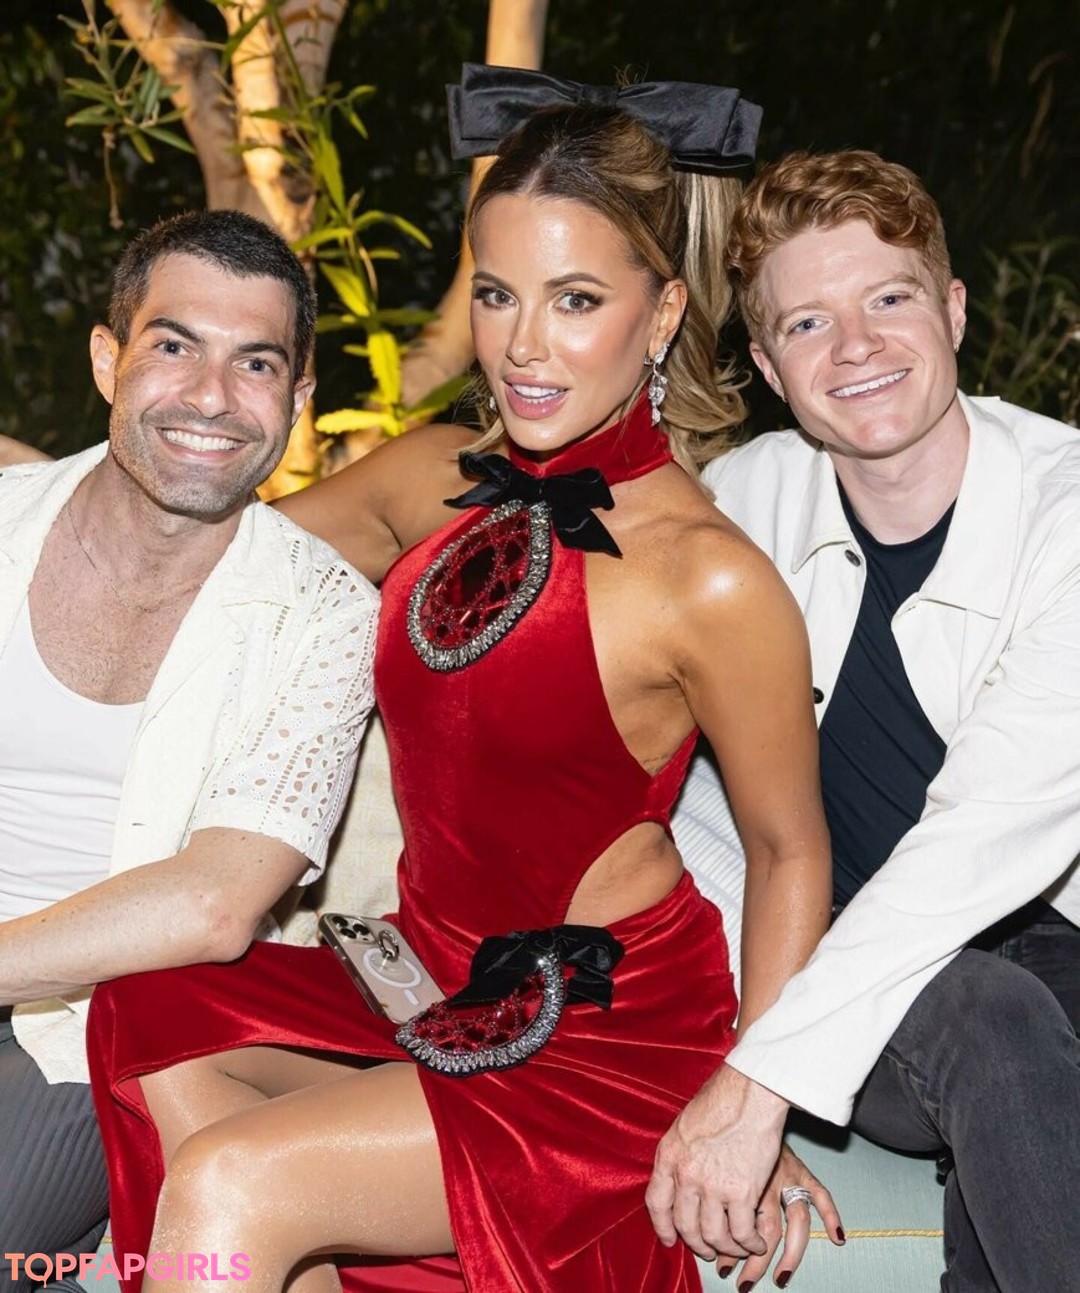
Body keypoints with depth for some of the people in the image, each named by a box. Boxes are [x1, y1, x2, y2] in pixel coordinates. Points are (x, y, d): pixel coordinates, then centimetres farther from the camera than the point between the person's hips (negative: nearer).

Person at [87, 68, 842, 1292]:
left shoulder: (709, 579, -20)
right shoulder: (434, 478, -2)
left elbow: (788, 851, -7)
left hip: (613, 1034, -6)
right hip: (434, 974, 7)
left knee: (227, 1194, -20)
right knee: (146, 1020, -13)